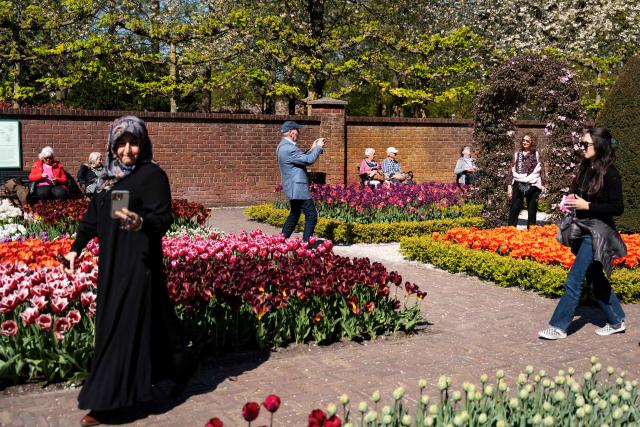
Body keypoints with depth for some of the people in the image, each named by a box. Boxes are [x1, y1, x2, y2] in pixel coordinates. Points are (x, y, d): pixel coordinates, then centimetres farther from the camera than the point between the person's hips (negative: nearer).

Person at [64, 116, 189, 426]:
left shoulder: (152, 175, -11)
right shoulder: (111, 175, 11)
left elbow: (164, 218, -18)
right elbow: (93, 215, 18)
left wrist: (140, 222, -38)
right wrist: (76, 248, 19)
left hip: (138, 263, -8)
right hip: (111, 262, 8)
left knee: (124, 326, -4)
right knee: (111, 322, 16)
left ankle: (108, 401, 4)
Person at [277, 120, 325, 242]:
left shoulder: (284, 146, 12)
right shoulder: (288, 148, -21)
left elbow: (301, 159, 19)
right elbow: (309, 160, -22)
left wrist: (312, 149, 11)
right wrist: (318, 147, -9)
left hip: (293, 187, 11)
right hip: (297, 188, -11)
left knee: (294, 214, 22)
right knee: (311, 215, -7)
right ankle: (306, 243, -7)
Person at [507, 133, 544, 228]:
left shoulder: (536, 155, 4)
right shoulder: (517, 154, 8)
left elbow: (541, 170, 3)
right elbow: (512, 171, 8)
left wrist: (541, 185, -4)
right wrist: (510, 185, 2)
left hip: (532, 186, -1)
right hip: (518, 185, 1)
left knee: (532, 211, 6)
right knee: (514, 210, -2)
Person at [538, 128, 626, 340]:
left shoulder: (609, 173, -14)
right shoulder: (585, 169, 8)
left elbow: (617, 208, -16)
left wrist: (587, 205, -20)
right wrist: (571, 203, 1)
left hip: (598, 232, -8)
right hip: (582, 229, 8)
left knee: (574, 280, -8)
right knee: (596, 279, 15)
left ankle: (558, 327, -2)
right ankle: (616, 321, 29)